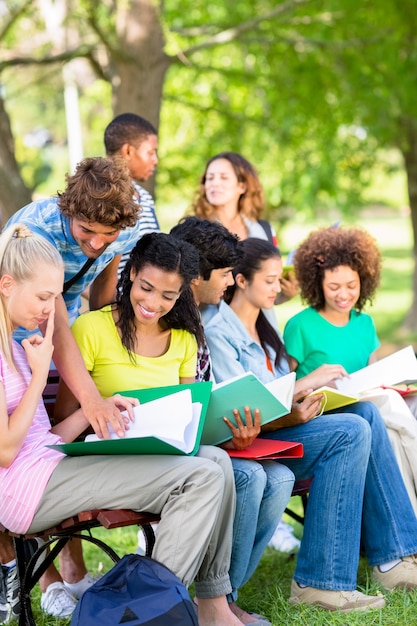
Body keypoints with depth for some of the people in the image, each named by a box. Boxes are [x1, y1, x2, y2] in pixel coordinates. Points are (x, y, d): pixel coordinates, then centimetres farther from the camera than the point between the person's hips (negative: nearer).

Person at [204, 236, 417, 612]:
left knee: (365, 412, -15)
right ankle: (320, 580, -27)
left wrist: (306, 394, -4)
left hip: (278, 425, 8)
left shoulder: (263, 328, 23)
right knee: (351, 431, -25)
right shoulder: (218, 331, -7)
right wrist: (307, 382, -14)